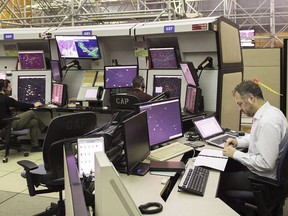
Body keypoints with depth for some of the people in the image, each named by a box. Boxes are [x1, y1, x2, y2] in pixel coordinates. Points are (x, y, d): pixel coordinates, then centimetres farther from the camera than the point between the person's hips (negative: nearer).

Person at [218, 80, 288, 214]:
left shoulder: (267, 122, -30)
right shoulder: (266, 112, 1)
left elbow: (266, 164, -30)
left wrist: (236, 154, -20)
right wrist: (237, 141, 5)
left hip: (263, 178, -9)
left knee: (219, 181, -3)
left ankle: (235, 211, 22)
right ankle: (236, 205, 27)